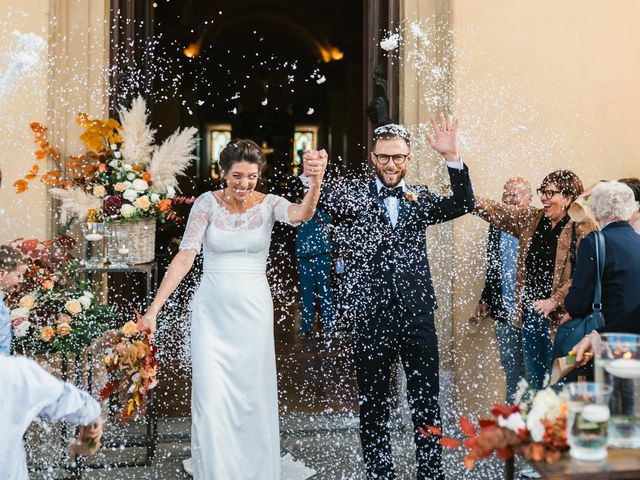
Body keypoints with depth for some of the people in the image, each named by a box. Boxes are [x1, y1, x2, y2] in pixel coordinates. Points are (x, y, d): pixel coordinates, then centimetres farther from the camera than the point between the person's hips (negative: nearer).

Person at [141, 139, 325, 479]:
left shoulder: (269, 204, -3)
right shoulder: (207, 203, -5)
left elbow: (300, 215, -24)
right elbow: (185, 257, -9)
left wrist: (316, 183, -45)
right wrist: (154, 308, -16)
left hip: (254, 311, 1)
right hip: (212, 312, -1)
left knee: (253, 397, 11)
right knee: (211, 400, -1)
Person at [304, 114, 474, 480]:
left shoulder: (419, 198, 9)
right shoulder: (354, 194, 1)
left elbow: (463, 204, -5)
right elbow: (325, 199, -18)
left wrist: (453, 156, -20)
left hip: (418, 316, 2)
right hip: (372, 317, -2)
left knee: (427, 404, 11)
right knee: (373, 406, 11)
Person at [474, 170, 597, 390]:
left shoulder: (583, 228, -9)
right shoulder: (531, 219, 9)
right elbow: (497, 212, 5)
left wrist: (555, 301, -19)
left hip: (558, 315, -6)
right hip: (530, 311, 6)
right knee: (532, 378, 16)